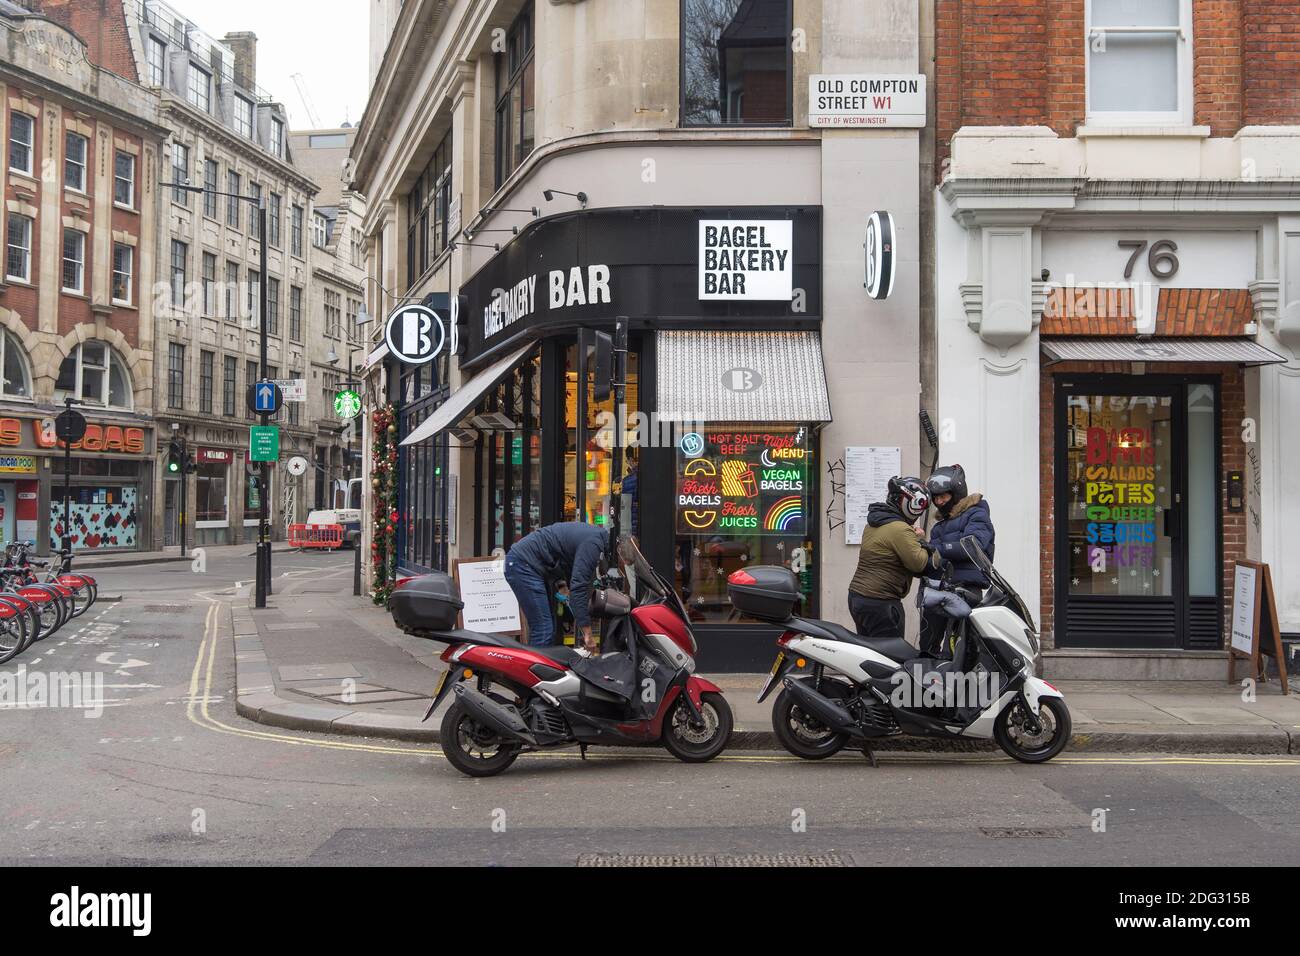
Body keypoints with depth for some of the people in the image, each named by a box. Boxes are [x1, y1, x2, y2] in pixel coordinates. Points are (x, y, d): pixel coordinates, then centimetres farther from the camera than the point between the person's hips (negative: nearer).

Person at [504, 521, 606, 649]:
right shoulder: (593, 543, -19)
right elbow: (579, 587, -24)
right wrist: (587, 634, -21)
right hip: (524, 564, -11)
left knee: (550, 629, 12)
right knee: (543, 630, -12)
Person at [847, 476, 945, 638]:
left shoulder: (872, 524, 14)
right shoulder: (900, 529, -16)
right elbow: (918, 562, -17)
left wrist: (913, 536, 8)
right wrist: (918, 540, 1)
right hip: (880, 603, -10)